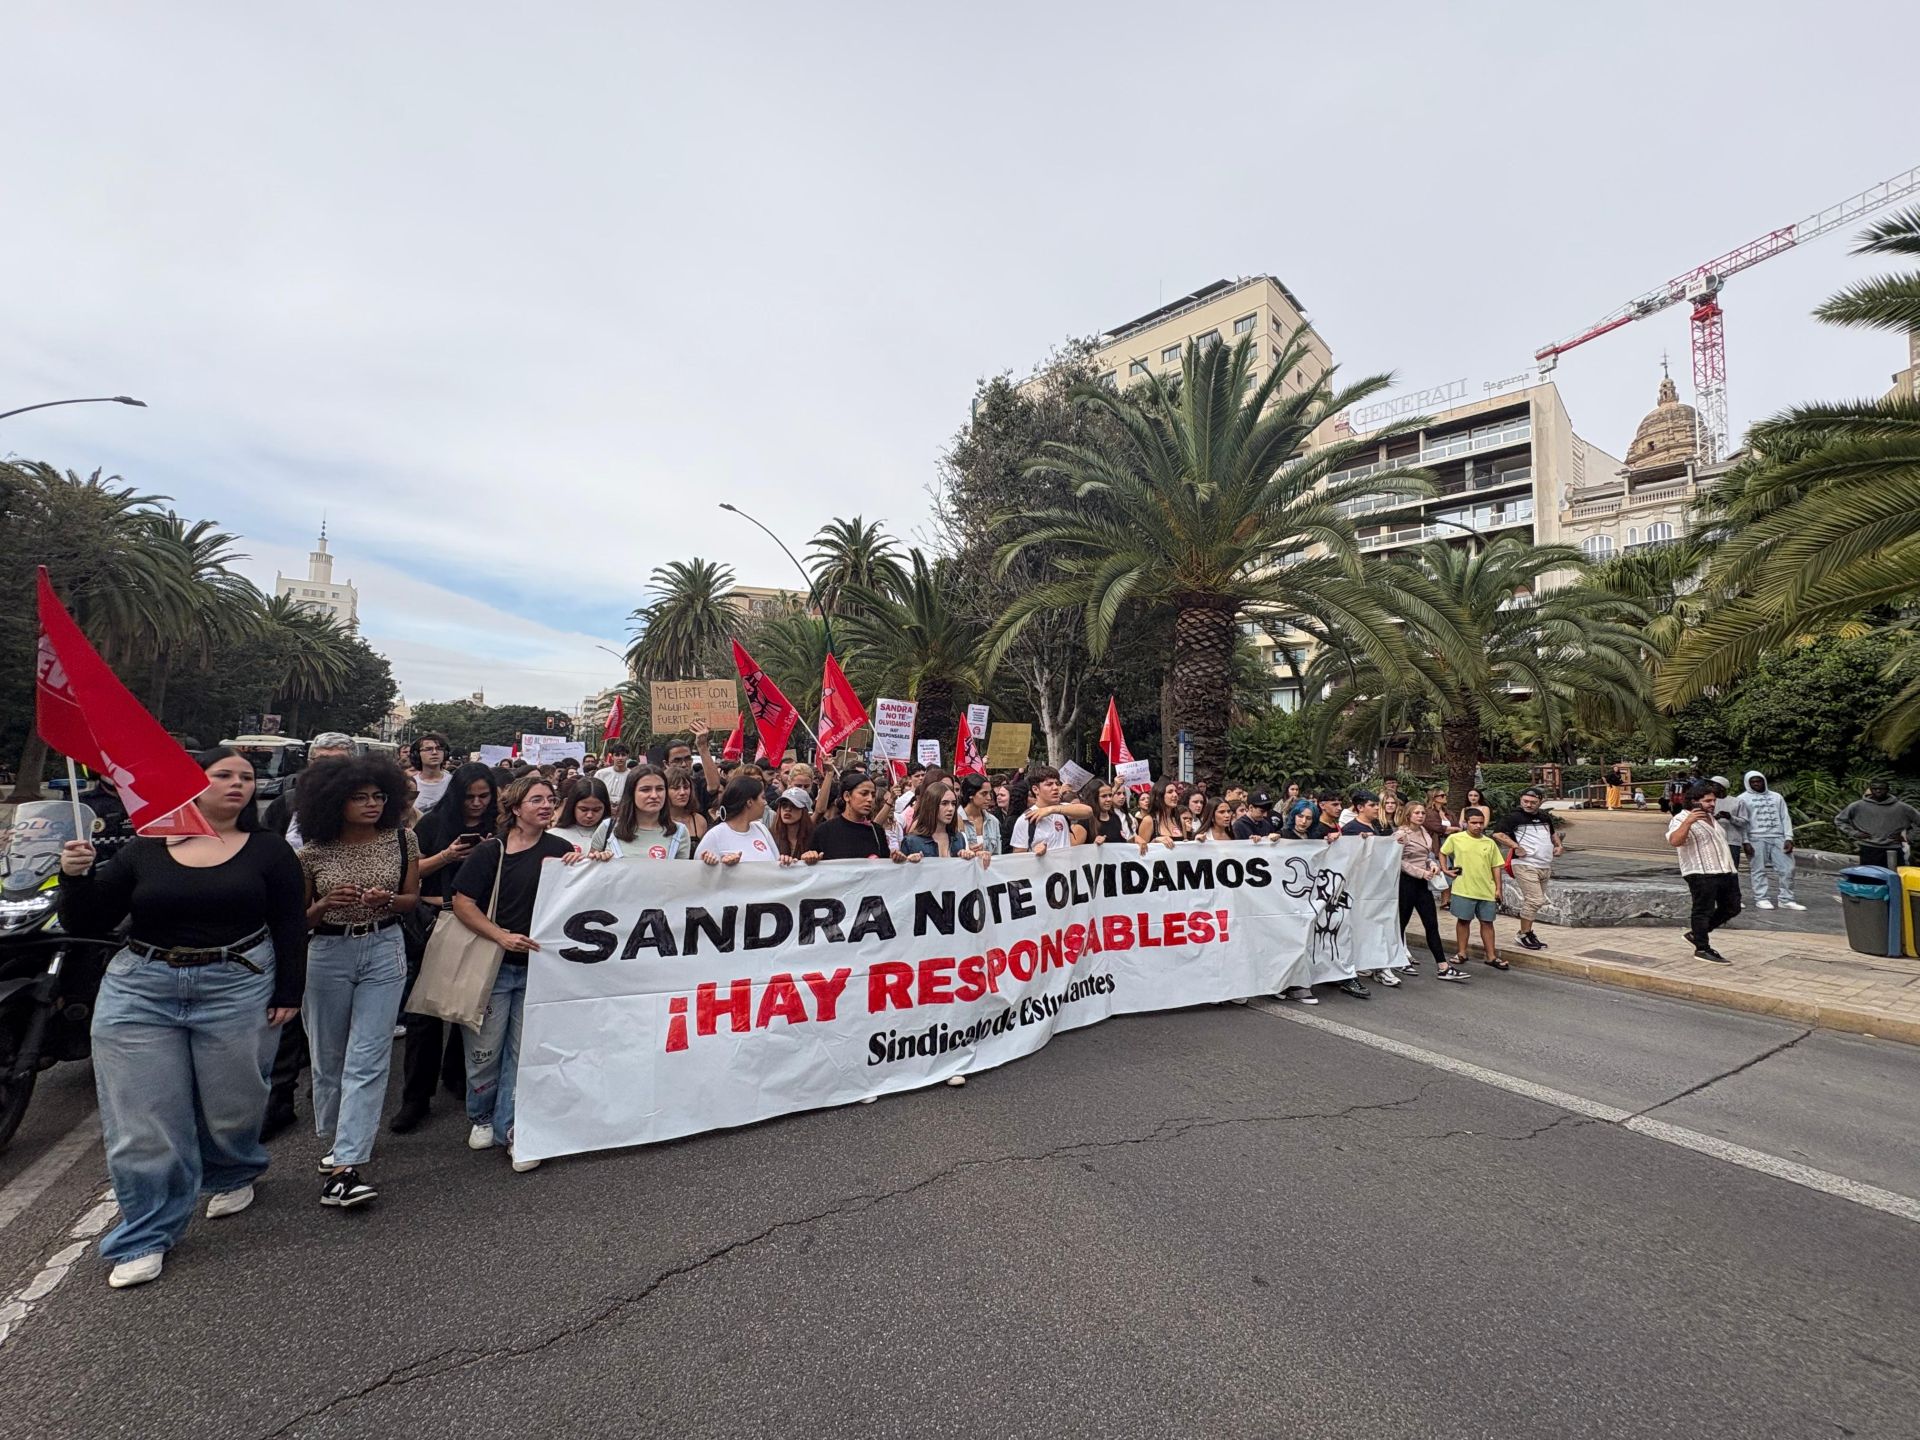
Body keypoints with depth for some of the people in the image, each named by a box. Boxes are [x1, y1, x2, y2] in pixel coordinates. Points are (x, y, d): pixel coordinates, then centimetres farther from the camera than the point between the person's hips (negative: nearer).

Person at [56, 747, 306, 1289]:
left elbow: (290, 926, -1)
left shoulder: (267, 850, -1)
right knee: (144, 1118, 4)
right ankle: (145, 1237, 21)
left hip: (238, 990, -1)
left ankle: (233, 1176, 42)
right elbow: (87, 923, 4)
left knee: (233, 1102, 12)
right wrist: (75, 877, -14)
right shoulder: (146, 849, 3)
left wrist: (288, 993, -5)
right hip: (141, 992, 1)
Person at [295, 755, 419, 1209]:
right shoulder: (313, 851, -5)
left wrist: (388, 900, -17)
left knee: (367, 1060, -5)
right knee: (329, 1057, 14)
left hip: (385, 951, -1)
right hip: (328, 953, 1)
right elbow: (300, 917, 4)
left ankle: (345, 1165, -2)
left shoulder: (403, 840, -4)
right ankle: (335, 1142, 36)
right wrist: (327, 904, -17)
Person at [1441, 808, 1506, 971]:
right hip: (1464, 889, -2)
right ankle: (1462, 953, 18)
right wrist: (1446, 870, -1)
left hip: (1487, 891, 2)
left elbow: (1495, 867, 7)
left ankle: (1491, 956, 18)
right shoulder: (1455, 838, -4)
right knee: (1463, 920, 7)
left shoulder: (1489, 843, 3)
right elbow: (1442, 852, 11)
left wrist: (1498, 888, 3)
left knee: (1487, 922, 9)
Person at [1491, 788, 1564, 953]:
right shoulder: (1516, 817, -9)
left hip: (1545, 866, 8)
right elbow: (1497, 833, -18)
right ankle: (1524, 935, 0)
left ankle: (1527, 931, 26)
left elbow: (1553, 832, 33)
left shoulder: (1545, 817, 14)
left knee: (1538, 901, 14)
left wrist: (1559, 845, 15)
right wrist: (1517, 847, -19)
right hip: (1525, 865, -8)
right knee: (1534, 900, -12)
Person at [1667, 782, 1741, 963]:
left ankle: (1695, 933, 25)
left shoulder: (1710, 818, 20)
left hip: (1726, 872, 9)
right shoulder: (1681, 819, -11)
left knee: (1731, 908, 13)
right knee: (1704, 911, -4)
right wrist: (1688, 822, -38)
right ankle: (1702, 949, 4)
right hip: (1701, 874, -9)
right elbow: (1674, 841, -29)